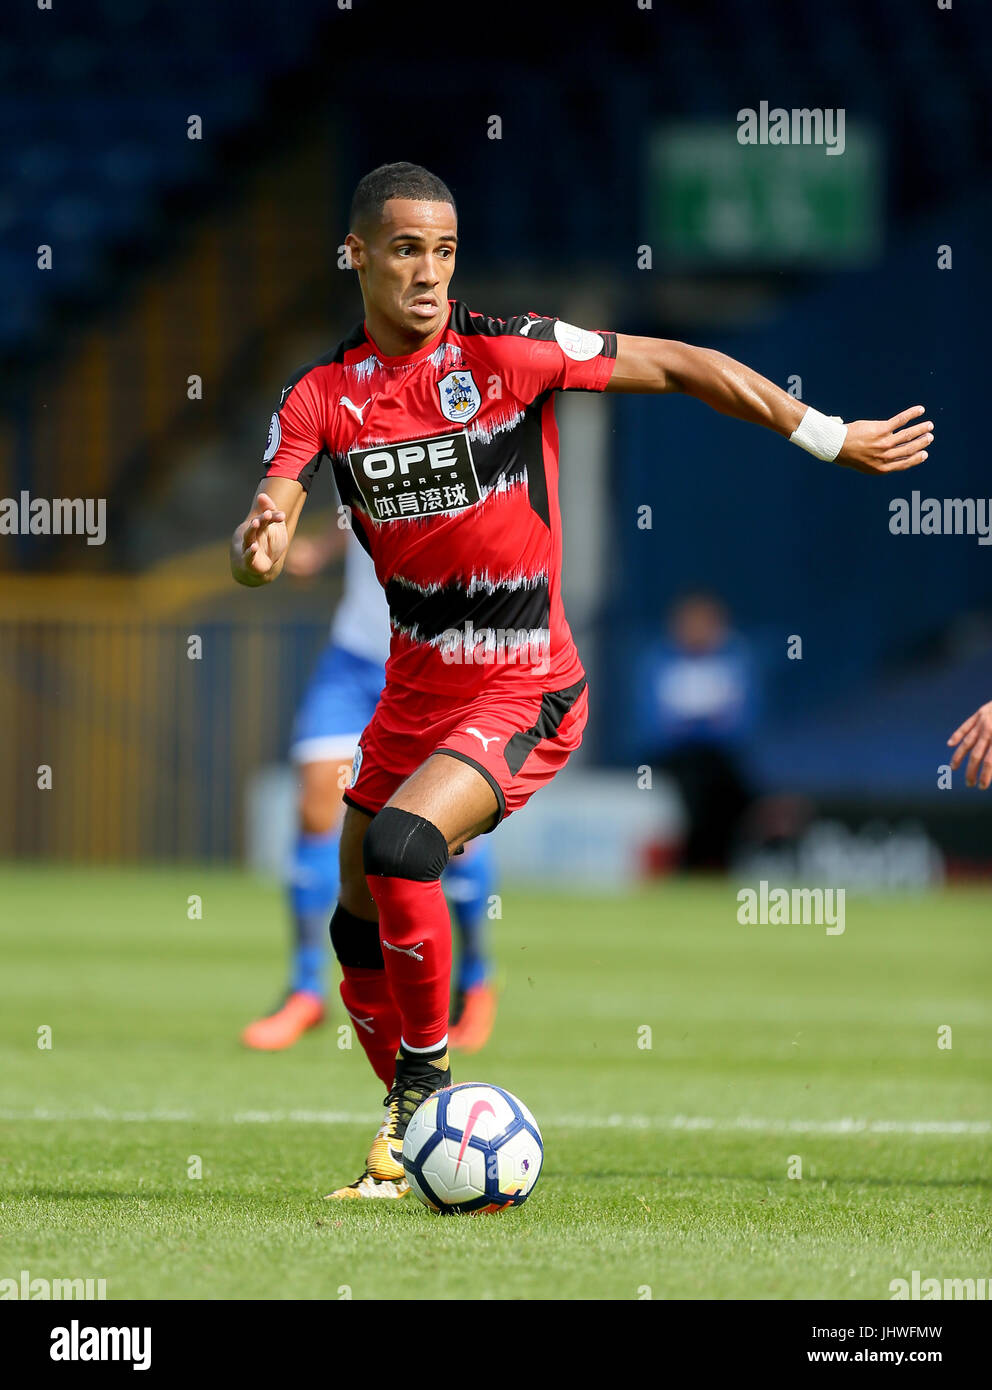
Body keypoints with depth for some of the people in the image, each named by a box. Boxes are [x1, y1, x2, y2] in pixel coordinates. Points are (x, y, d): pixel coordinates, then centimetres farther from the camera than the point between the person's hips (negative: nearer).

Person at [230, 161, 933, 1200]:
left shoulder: (502, 351, -13)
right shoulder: (320, 396, -2)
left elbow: (677, 365, -6)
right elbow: (266, 528, -12)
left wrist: (830, 439, -4)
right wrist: (260, 547, -38)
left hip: (526, 693, -5)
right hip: (414, 686, 5)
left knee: (400, 848, -27)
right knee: (358, 925, 11)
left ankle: (428, 1075, -9)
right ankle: (408, 1135, 32)